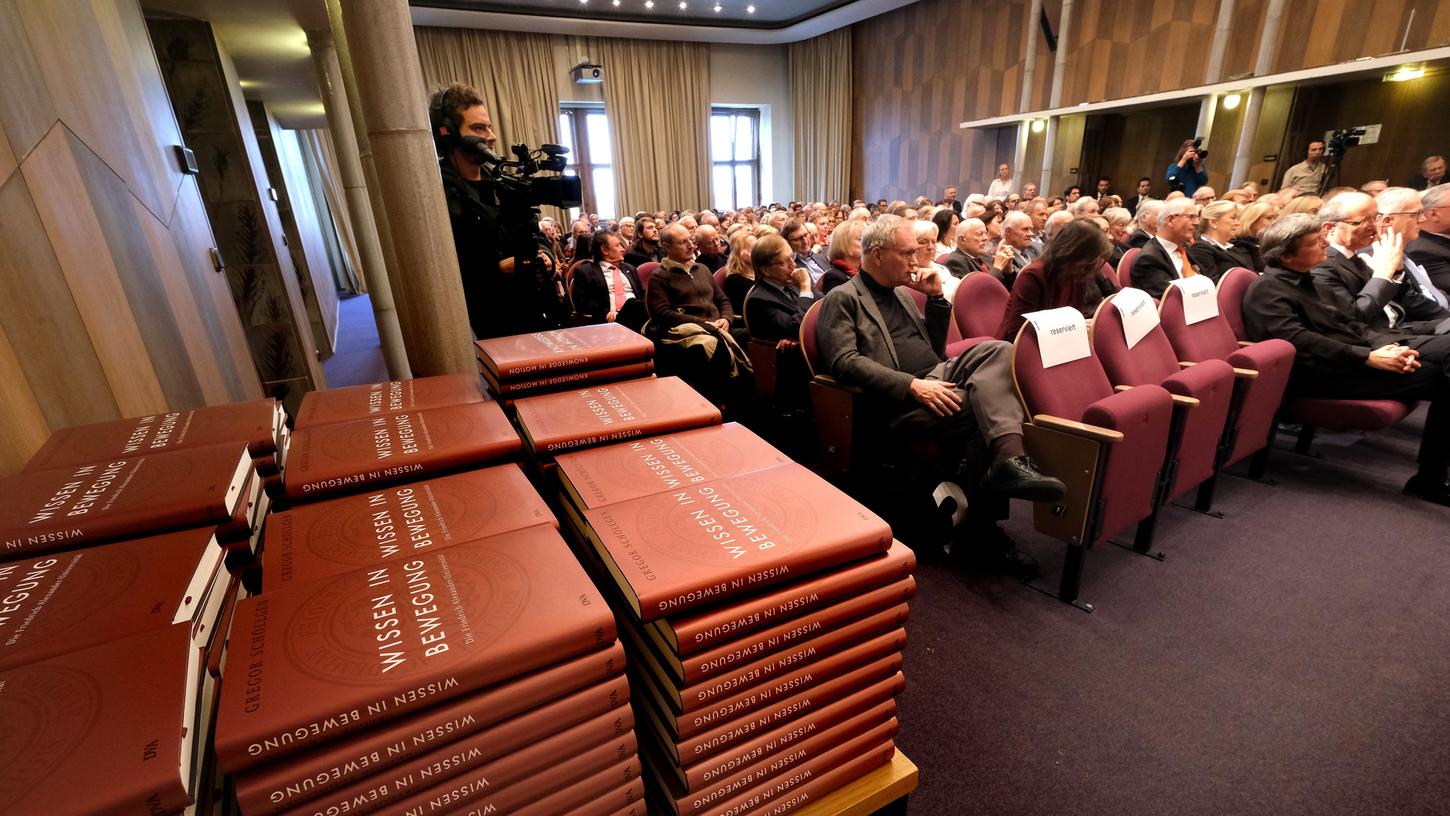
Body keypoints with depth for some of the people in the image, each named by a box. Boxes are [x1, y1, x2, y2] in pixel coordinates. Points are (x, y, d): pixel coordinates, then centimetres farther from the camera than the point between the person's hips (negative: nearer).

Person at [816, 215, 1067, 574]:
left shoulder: (901, 294, 26)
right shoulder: (842, 299, 1)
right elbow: (844, 362, -15)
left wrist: (937, 297, 13)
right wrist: (913, 385, -24)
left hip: (940, 376, 7)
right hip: (902, 400, -7)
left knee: (997, 350, -22)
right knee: (983, 410, -29)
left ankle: (1008, 461, -36)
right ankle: (982, 523, -20)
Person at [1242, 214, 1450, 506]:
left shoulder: (1303, 281, 17)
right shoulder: (1268, 290, -12)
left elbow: (1344, 322, 18)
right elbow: (1300, 341, -23)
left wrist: (1387, 344, 0)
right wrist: (1369, 357, -22)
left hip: (1349, 361, 9)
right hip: (1323, 375, -9)